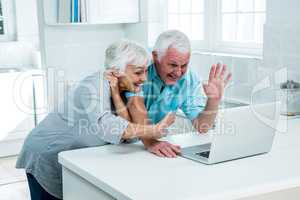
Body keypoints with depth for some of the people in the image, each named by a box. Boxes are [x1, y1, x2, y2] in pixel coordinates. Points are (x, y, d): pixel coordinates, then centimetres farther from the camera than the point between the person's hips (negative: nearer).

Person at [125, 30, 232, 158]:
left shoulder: (190, 80, -5)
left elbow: (201, 128, -6)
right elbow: (136, 105, -28)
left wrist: (214, 100, -22)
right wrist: (150, 142, -40)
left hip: (159, 140, 2)